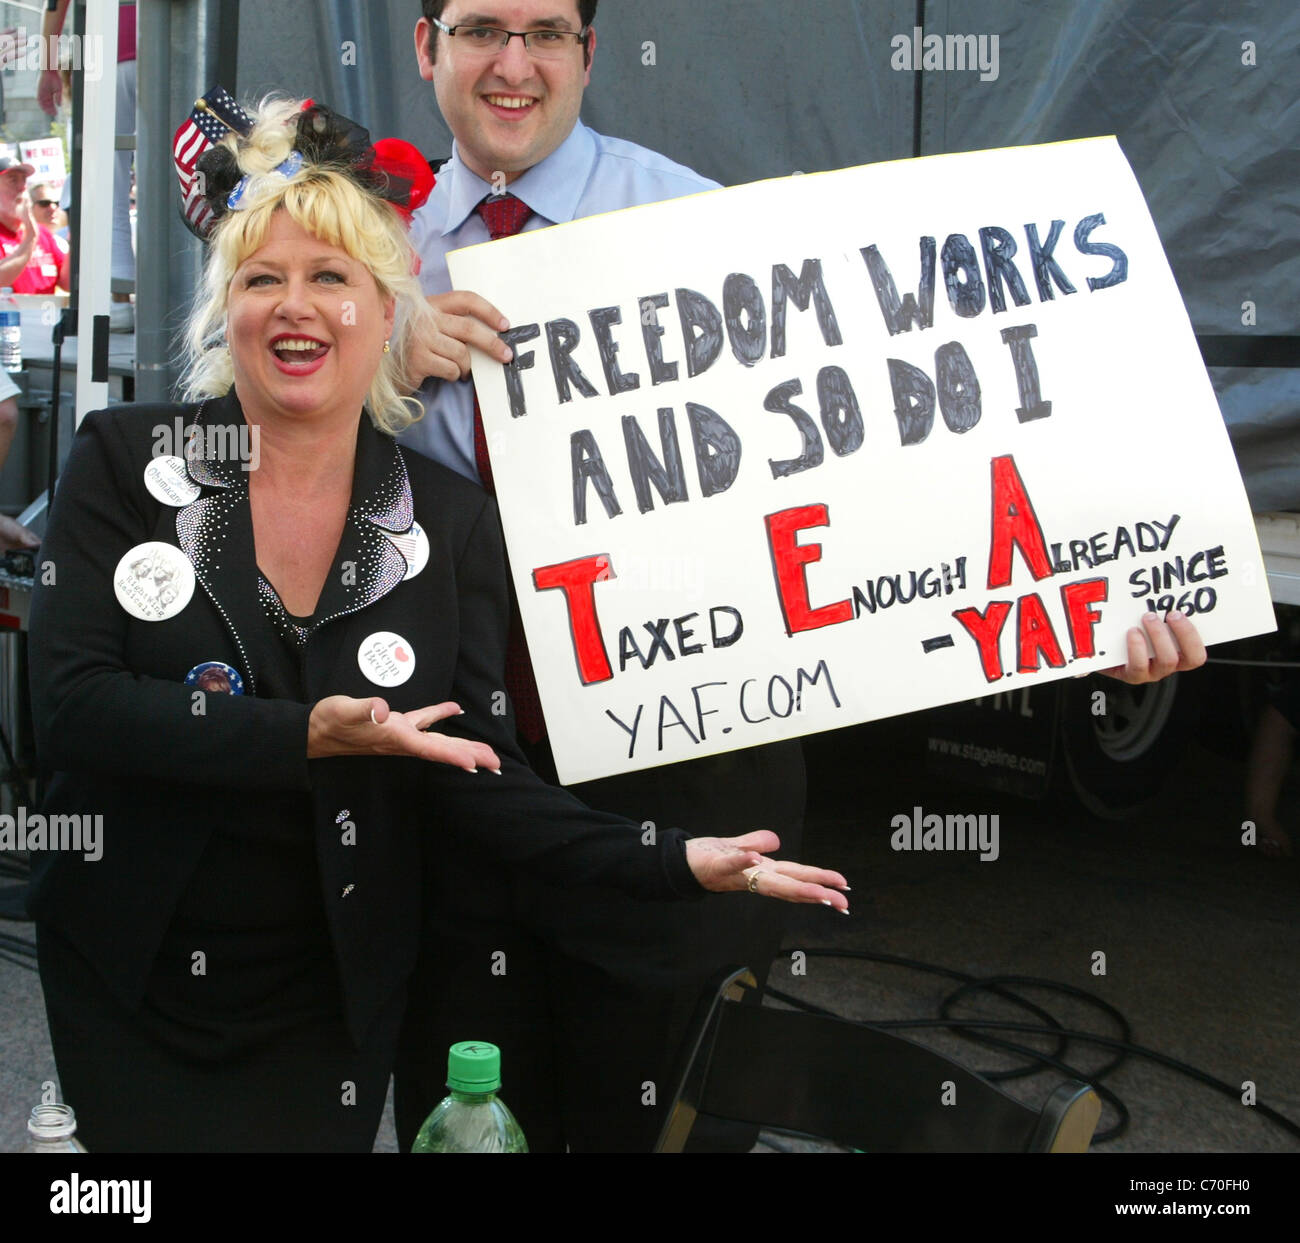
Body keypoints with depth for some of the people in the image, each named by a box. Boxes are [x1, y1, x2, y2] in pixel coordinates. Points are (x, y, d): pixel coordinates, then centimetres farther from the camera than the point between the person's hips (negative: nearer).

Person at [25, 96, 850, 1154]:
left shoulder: (450, 521, -5)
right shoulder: (124, 460, -7)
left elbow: (469, 775, -8)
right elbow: (72, 704, -16)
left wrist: (674, 863, -21)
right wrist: (304, 737, -28)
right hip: (127, 985, 0)